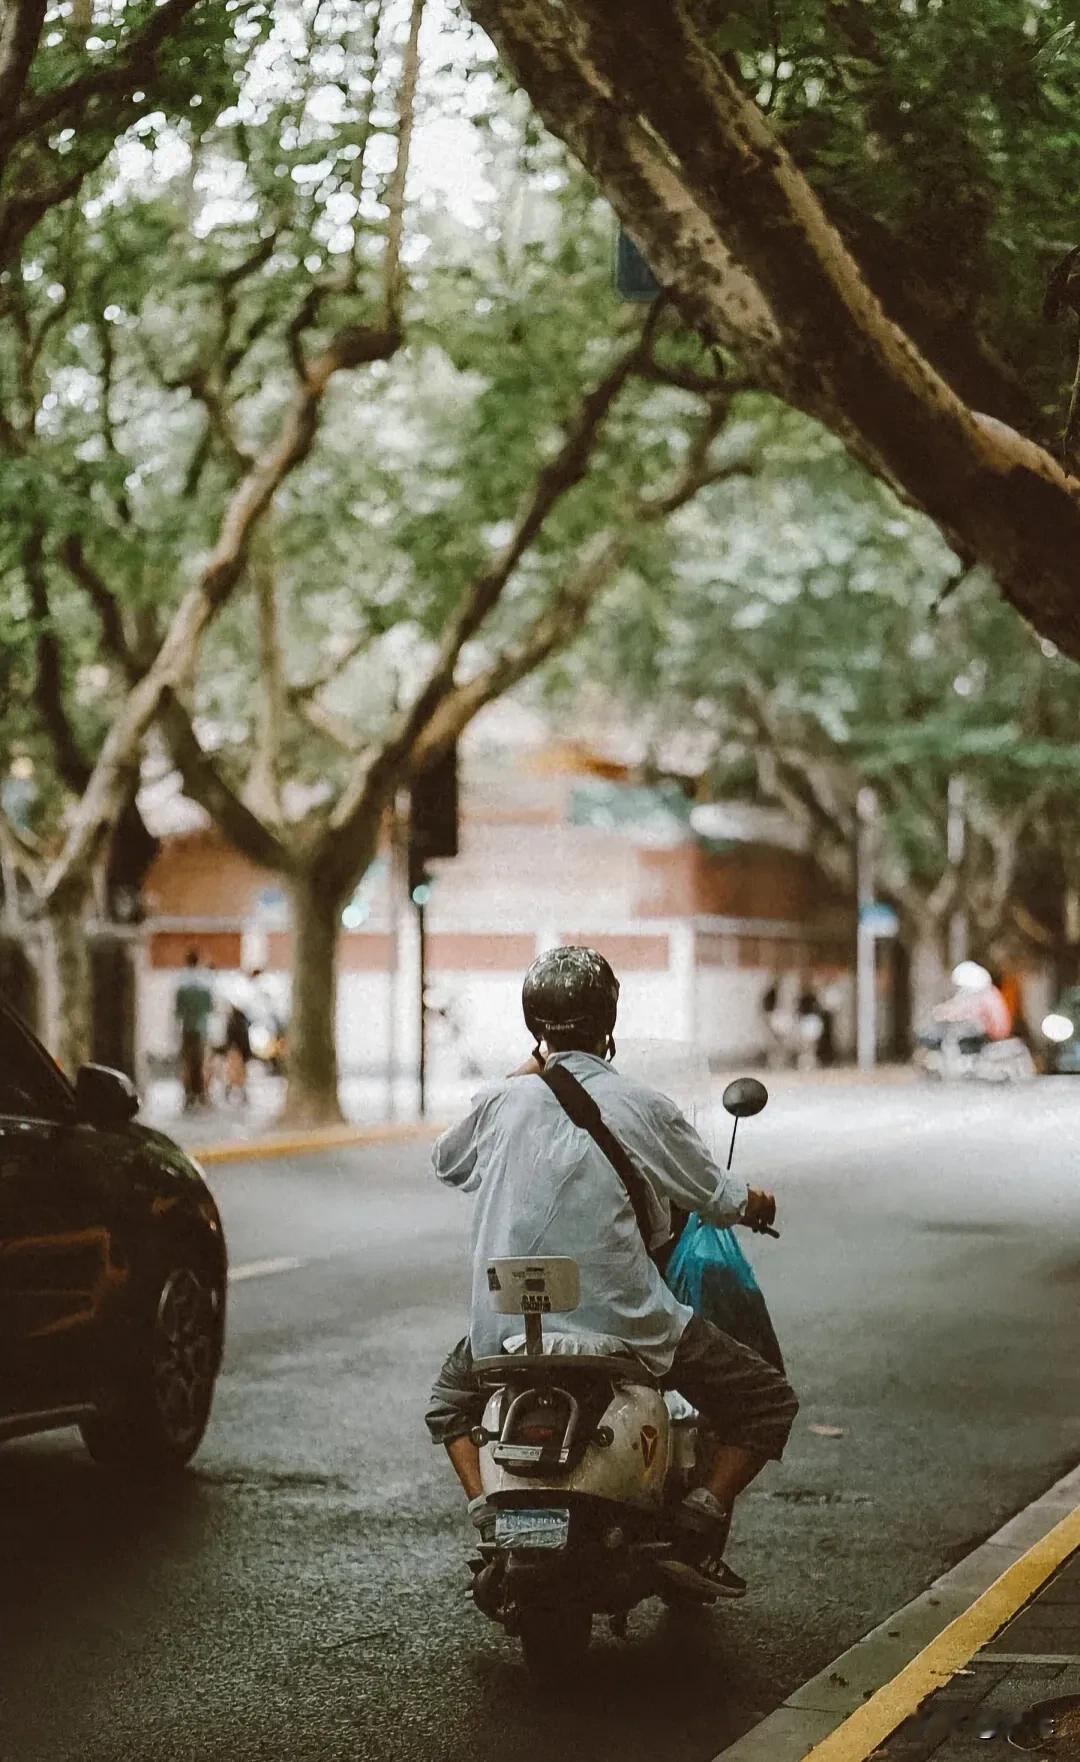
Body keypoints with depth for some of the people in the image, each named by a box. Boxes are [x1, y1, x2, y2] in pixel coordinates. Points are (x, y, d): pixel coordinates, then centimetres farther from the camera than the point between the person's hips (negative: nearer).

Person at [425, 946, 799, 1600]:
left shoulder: (504, 1102, 2)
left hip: (509, 1324, 3)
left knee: (452, 1399, 34)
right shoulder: (644, 1107, -5)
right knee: (765, 1399, 11)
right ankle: (698, 1531, -2)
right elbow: (720, 1199, 6)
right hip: (622, 1320, -3)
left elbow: (447, 1160, 23)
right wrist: (757, 1203, 30)